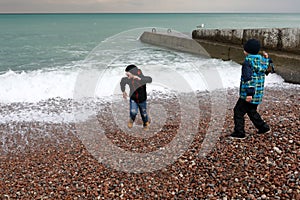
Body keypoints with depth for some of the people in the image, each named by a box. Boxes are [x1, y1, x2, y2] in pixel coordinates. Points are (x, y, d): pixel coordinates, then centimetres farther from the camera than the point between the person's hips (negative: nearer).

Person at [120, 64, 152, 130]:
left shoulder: (142, 78, -29)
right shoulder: (128, 79, -20)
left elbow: (150, 79, -51)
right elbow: (122, 81, 3)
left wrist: (139, 79, -63)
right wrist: (123, 91, 13)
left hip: (142, 100, -1)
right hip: (133, 99, 1)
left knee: (143, 113, 15)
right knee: (133, 112, -20)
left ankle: (146, 124, 47)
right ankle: (131, 119, 16)